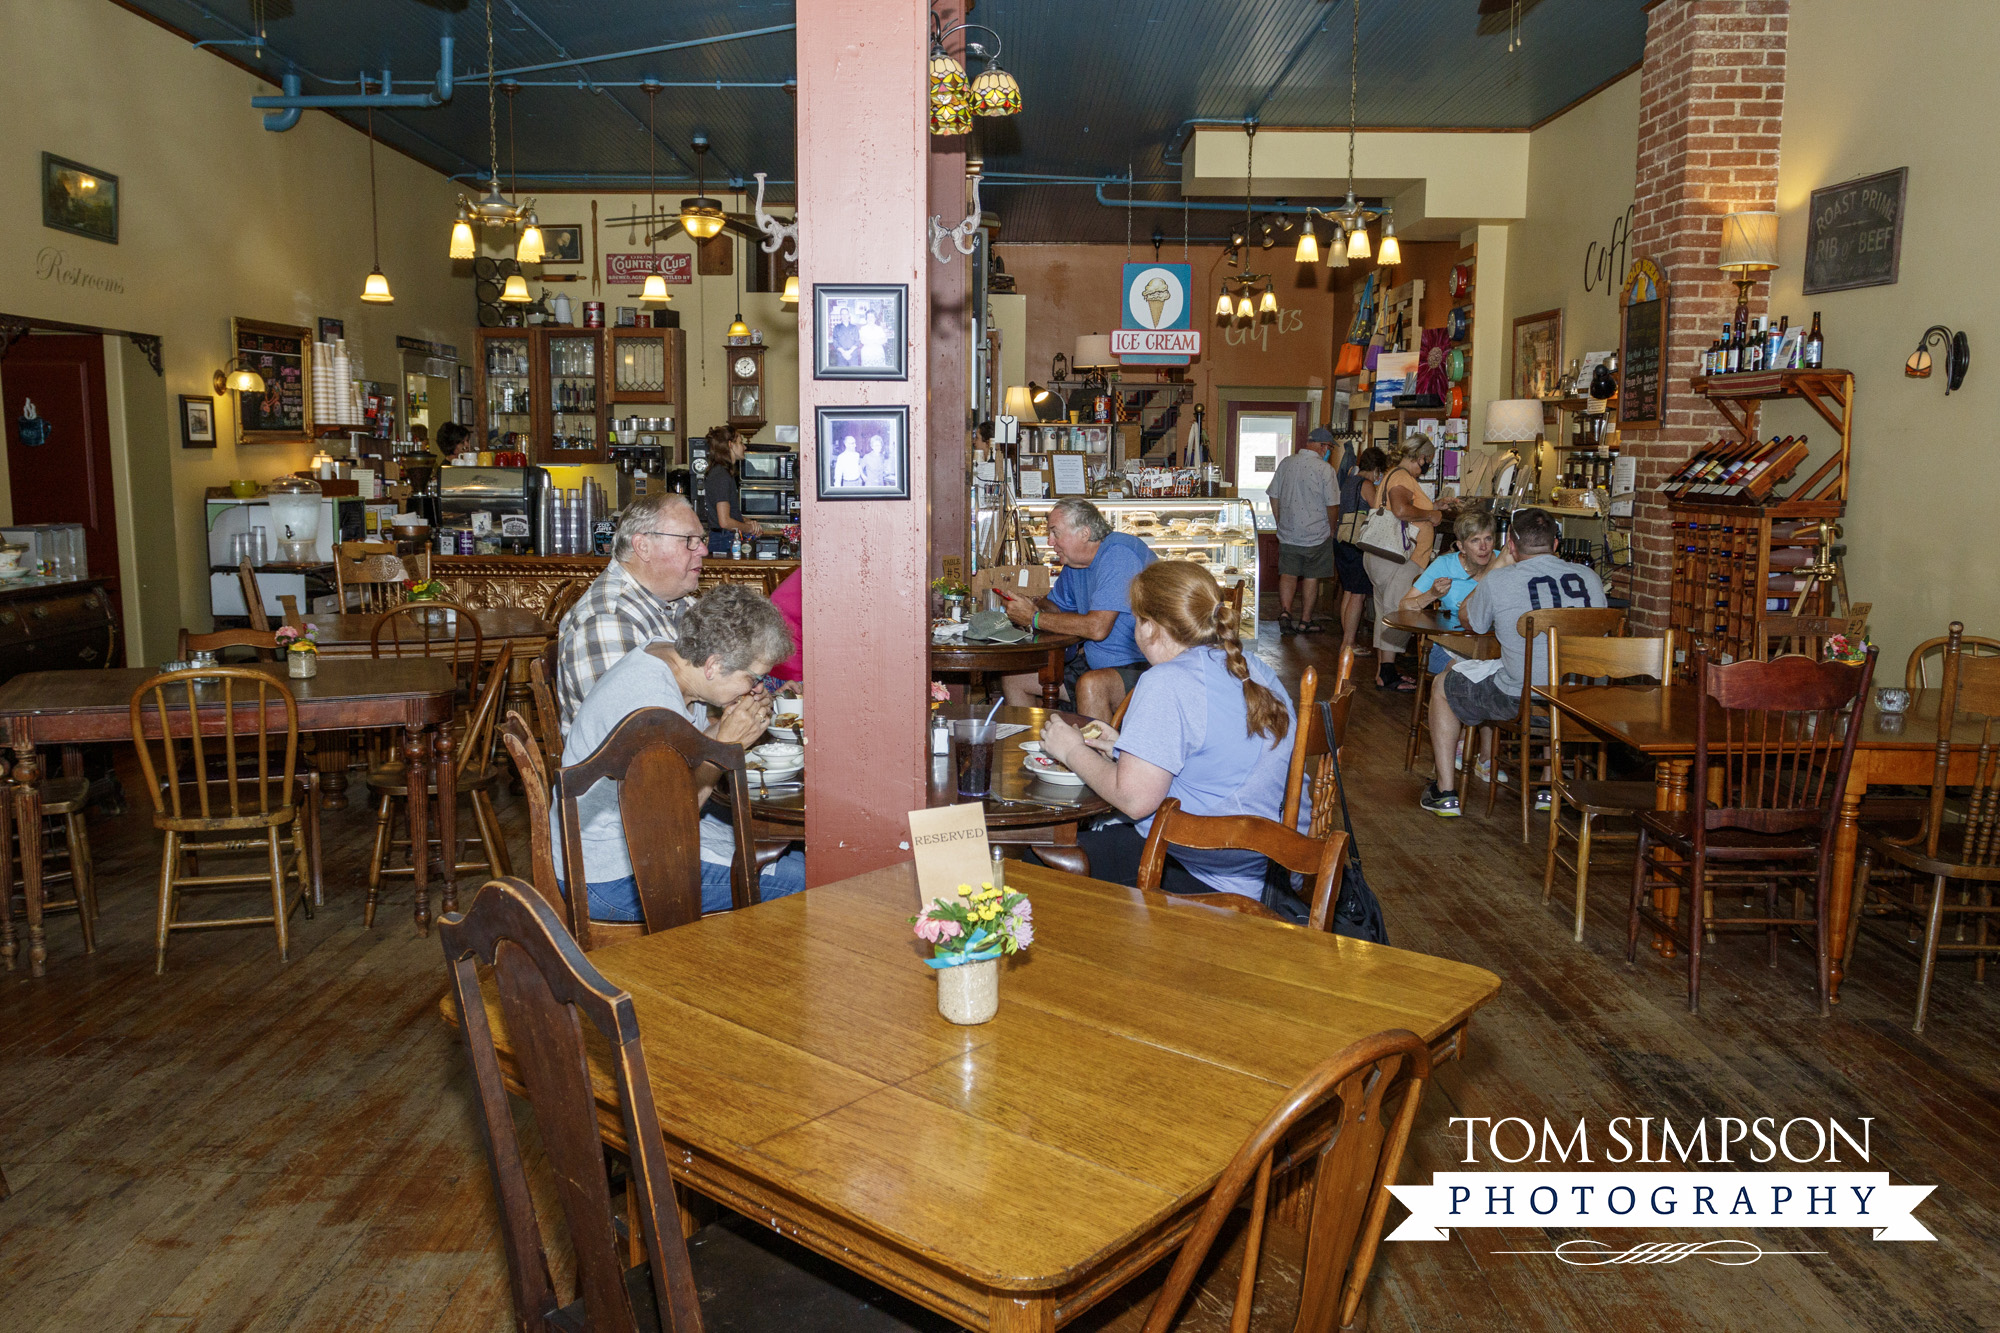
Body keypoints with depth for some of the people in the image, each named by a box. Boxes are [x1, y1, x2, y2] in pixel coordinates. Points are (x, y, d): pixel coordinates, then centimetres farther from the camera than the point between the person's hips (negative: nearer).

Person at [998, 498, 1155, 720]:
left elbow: (1097, 628, -28)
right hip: (1096, 664, 9)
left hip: (1142, 666, -9)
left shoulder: (1118, 554, -20)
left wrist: (1035, 618, -18)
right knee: (1013, 679, 6)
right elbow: (1057, 605, 24)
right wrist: (1035, 604, -2)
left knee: (1090, 685, -40)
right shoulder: (1074, 562, 8)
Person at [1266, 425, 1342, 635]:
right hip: (1316, 534, -3)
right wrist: (1332, 529, 5)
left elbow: (1274, 497, 8)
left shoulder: (1286, 463, 0)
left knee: (1288, 574, 9)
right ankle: (1305, 621, 16)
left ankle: (1284, 612, -10)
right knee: (1311, 578, 9)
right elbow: (1332, 504, -11)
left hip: (1287, 532, 3)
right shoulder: (1324, 468, -14)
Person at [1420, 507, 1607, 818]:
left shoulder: (1498, 582, -10)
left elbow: (1468, 620, 10)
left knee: (1442, 686, 21)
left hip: (1520, 701, -5)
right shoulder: (1589, 577, 3)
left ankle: (1446, 792, 22)